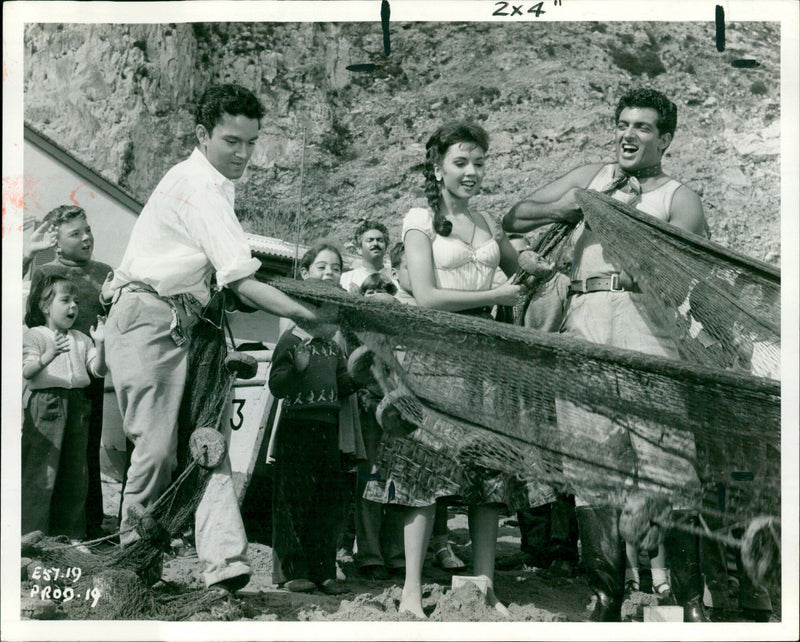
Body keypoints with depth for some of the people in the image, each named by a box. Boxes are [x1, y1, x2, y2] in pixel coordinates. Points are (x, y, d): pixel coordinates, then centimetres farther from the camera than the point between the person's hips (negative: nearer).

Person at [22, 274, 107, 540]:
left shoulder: (81, 339, 15)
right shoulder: (34, 336, 0)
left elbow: (98, 370, 8)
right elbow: (27, 371, -12)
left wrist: (99, 343, -7)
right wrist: (49, 355, -29)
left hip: (76, 404, 6)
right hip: (44, 403, -6)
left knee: (75, 470, 8)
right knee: (41, 468, -7)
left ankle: (71, 531, 18)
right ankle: (33, 530, 0)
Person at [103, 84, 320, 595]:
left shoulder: (214, 183, 16)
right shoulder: (200, 188, -16)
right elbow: (243, 283, -22)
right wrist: (311, 315, -23)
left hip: (185, 322, 10)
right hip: (149, 318, -10)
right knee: (158, 446, -8)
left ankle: (224, 559, -12)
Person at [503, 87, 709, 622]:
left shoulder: (680, 199, 14)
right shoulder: (591, 177, 25)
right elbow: (514, 220, 19)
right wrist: (579, 204, 7)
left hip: (645, 318, -3)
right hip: (583, 322, 3)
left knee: (669, 460, -11)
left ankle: (692, 599, -4)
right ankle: (608, 597, 7)